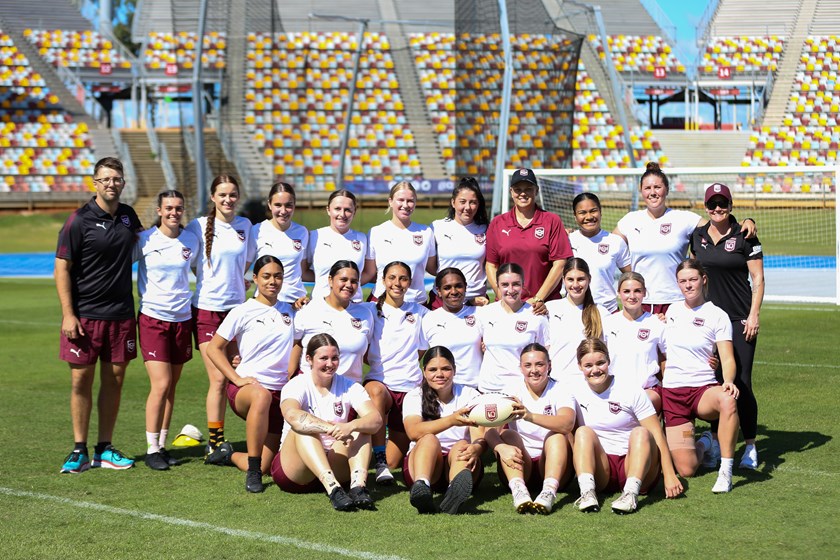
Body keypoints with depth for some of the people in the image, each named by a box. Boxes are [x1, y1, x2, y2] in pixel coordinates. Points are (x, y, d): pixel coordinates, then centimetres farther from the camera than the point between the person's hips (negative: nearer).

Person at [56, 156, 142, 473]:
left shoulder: (128, 215, 8)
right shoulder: (79, 221, -8)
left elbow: (141, 239, 32)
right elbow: (62, 268, -8)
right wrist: (68, 314, -13)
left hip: (121, 315, 5)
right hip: (84, 316, -5)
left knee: (114, 381, 7)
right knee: (81, 381, -1)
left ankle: (104, 450, 16)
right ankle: (79, 451, 10)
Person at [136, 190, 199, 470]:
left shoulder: (192, 240, 5)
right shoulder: (145, 240, -5)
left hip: (182, 318, 4)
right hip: (153, 318, -4)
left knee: (171, 387, 8)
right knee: (161, 385, -11)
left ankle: (162, 445, 18)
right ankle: (151, 449, -1)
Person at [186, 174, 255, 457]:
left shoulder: (245, 226, 8)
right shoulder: (199, 226, -4)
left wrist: (241, 281, 8)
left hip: (236, 307, 4)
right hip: (207, 308, -4)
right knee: (219, 379, -7)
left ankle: (217, 441, 13)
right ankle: (215, 443, 2)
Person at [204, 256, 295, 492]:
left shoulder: (289, 311, 11)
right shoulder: (243, 312, -2)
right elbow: (213, 348, -2)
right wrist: (237, 378, -12)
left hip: (279, 393, 5)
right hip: (245, 387, -5)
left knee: (265, 466, -2)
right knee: (261, 395, -44)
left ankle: (229, 455, 32)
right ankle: (252, 472, -35)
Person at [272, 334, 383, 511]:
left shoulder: (348, 387, 3)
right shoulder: (297, 386, -7)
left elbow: (376, 420, -15)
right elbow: (292, 415, -32)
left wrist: (350, 426, -37)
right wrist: (331, 428, -46)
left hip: (336, 467, 3)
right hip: (295, 471, -3)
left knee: (360, 427, -18)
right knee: (304, 428, -31)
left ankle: (358, 485, -41)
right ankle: (333, 489, -49)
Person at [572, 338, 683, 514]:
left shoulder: (631, 391, -4)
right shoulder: (576, 391, 4)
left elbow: (656, 433, -8)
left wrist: (669, 476, -16)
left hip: (632, 462, -1)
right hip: (599, 468, 2)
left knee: (641, 432, -28)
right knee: (584, 432, -23)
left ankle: (630, 493, -46)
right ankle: (587, 492, -42)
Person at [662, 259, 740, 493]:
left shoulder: (717, 315, -1)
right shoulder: (672, 310, 12)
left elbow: (727, 358, -8)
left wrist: (728, 382, -28)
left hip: (704, 389, -3)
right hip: (671, 393, 3)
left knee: (727, 401, -43)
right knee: (686, 469, -12)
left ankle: (726, 471, -30)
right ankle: (704, 444, 26)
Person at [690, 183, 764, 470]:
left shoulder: (744, 236, -3)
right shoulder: (697, 236, 9)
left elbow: (758, 279, -3)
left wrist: (754, 315, -11)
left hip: (739, 319, -4)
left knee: (740, 383, -7)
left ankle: (750, 446, 3)